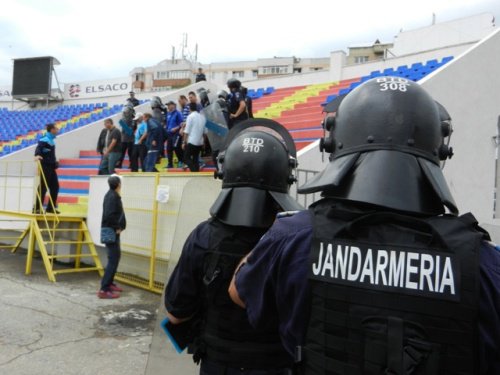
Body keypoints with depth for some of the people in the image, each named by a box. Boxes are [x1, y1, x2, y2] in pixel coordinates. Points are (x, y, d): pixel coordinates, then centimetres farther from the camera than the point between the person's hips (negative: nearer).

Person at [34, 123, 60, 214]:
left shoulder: (51, 139, 16)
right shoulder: (44, 140, -12)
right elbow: (39, 148, -30)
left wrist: (55, 162, 38)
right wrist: (37, 155, -49)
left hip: (51, 166, 9)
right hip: (45, 166, -9)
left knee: (55, 186, 10)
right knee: (43, 187, -7)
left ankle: (51, 208, 19)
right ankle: (37, 208, -2)